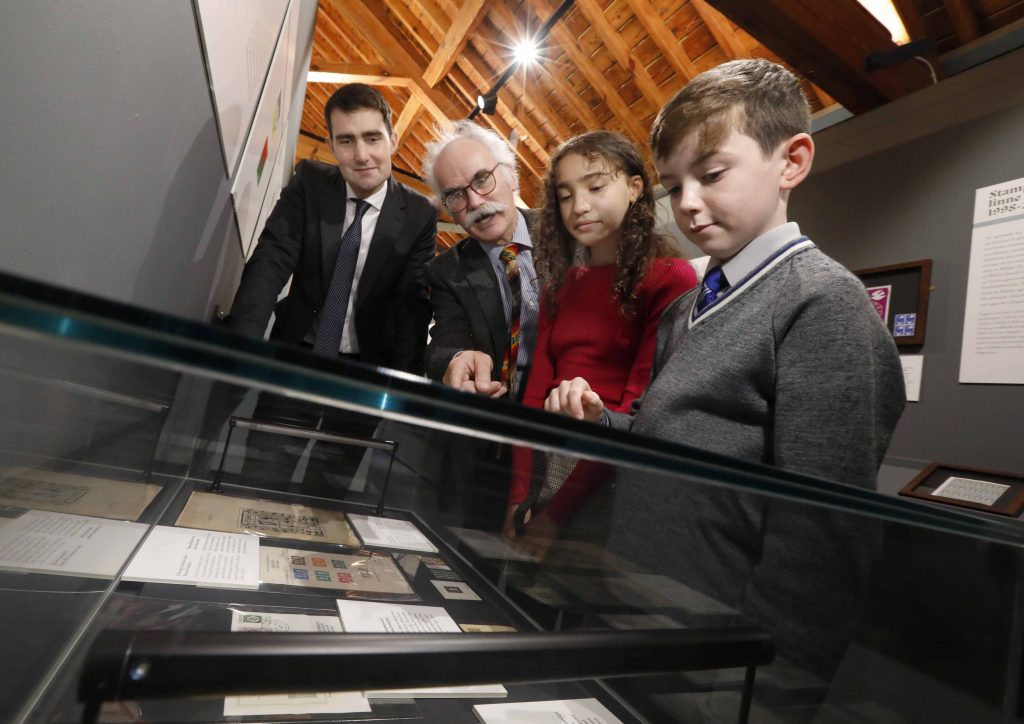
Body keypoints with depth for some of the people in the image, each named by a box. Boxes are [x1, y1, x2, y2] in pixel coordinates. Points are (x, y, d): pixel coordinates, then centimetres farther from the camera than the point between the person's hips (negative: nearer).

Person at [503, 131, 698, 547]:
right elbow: (536, 392, 2)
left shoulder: (671, 278, -9)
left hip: (606, 485, -5)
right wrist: (518, 498, -6)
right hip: (540, 471, 6)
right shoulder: (560, 283, 10)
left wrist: (555, 514, -17)